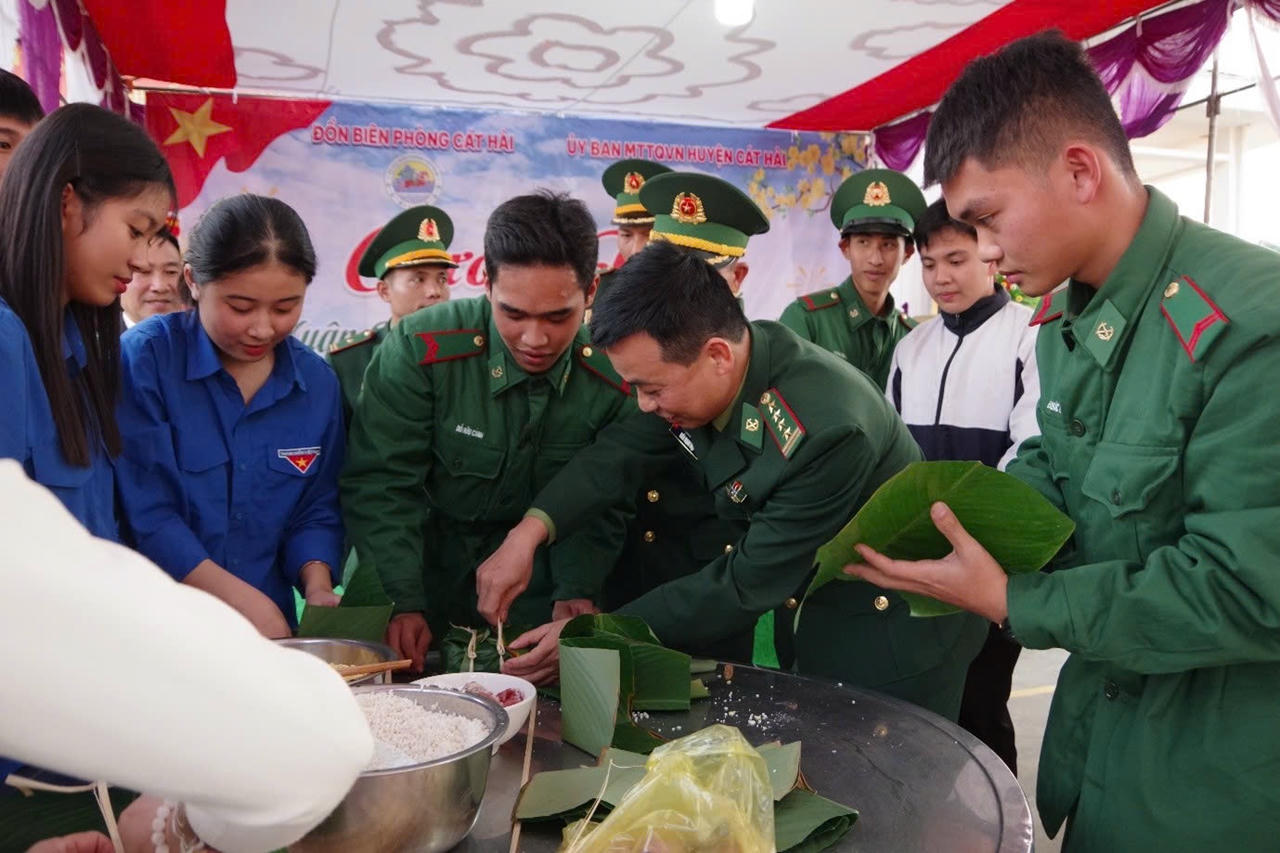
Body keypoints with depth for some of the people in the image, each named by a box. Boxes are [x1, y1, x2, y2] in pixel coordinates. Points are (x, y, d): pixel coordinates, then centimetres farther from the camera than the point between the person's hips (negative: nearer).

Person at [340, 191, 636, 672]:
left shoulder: (612, 380, -11)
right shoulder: (420, 349, -18)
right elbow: (379, 487, -14)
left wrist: (576, 591, -17)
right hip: (419, 580, -1)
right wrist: (403, 604, -22)